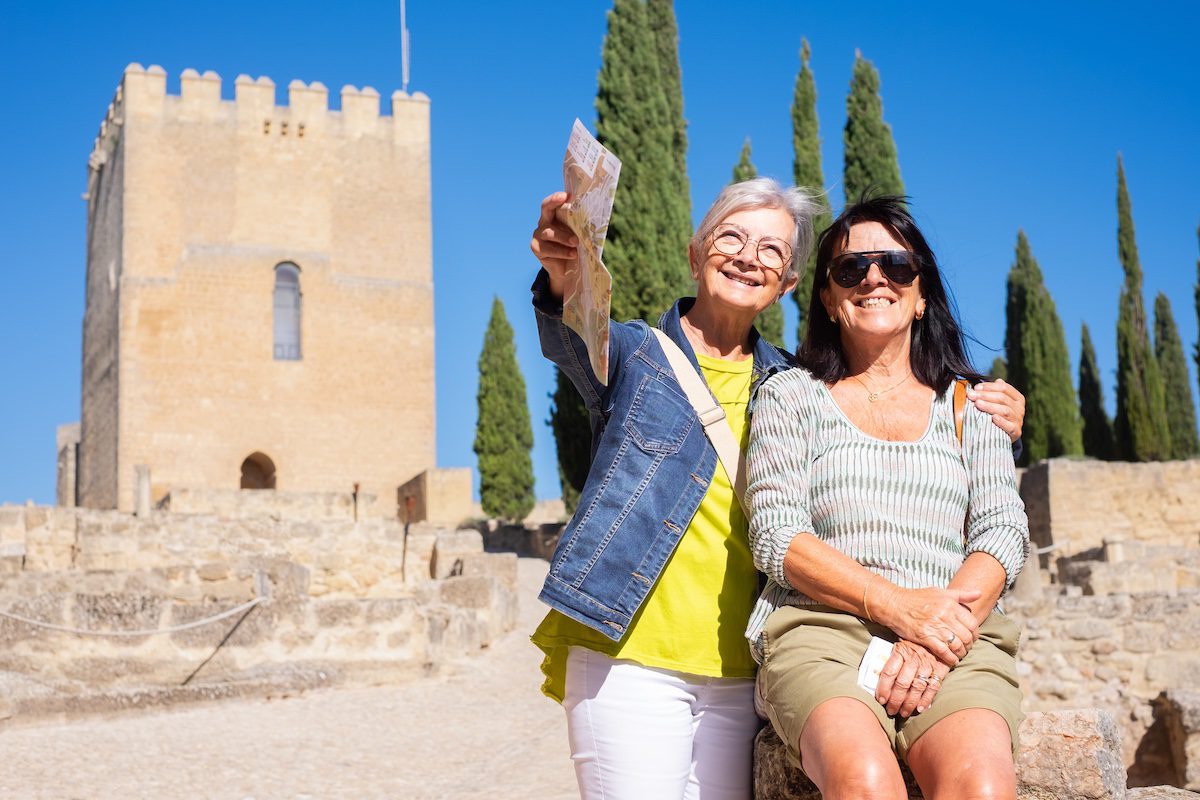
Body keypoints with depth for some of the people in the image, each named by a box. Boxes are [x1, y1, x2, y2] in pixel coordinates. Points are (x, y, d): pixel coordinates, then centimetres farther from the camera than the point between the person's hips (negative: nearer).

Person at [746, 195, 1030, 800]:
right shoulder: (790, 396, 17)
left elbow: (1004, 531, 8)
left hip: (953, 638, 1)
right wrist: (894, 603, -13)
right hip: (821, 630, -1)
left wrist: (938, 639, -12)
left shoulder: (968, 405, 22)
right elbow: (776, 536, 4)